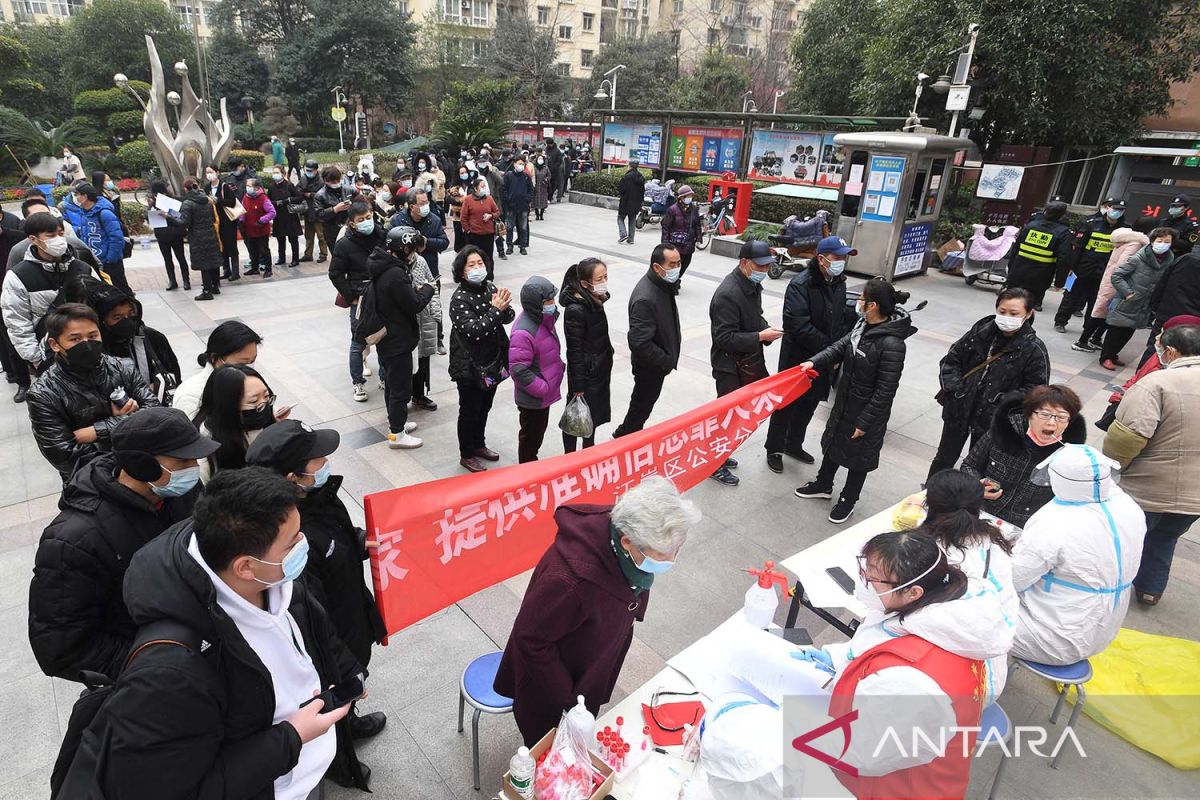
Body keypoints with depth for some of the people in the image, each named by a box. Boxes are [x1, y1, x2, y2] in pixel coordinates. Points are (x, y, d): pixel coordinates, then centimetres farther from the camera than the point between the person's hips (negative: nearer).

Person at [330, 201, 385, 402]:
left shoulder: (382, 236, 0)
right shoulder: (345, 244, -9)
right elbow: (336, 274, -5)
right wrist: (352, 297, -10)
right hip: (360, 299, -3)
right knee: (358, 342, 5)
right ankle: (358, 383, 17)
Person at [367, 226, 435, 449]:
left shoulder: (382, 266, 3)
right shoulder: (395, 274, -27)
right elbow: (415, 305, -20)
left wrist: (415, 289, 2)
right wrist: (427, 289, -5)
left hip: (386, 337, 10)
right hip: (398, 341, -10)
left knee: (392, 382, 22)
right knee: (401, 387, 3)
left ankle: (395, 421, 39)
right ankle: (396, 434, 14)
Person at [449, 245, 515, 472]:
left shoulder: (490, 288, 0)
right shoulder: (460, 298, -19)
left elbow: (509, 317, 0)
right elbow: (473, 331, -29)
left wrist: (504, 307, -21)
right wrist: (495, 310, -29)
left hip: (492, 363, 7)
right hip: (470, 366, -6)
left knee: (484, 407, 23)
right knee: (469, 411, 9)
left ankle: (479, 445, 43)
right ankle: (466, 455, 27)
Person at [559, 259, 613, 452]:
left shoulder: (595, 300, 0)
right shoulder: (575, 310, -26)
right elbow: (575, 352, -22)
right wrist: (578, 387, -18)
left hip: (600, 370, 8)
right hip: (585, 373, -8)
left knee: (595, 414, 23)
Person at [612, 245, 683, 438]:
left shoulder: (664, 284, -1)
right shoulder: (645, 299, -32)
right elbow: (640, 343, -34)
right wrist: (667, 361, -23)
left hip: (659, 361, 9)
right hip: (649, 366, -9)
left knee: (645, 401, 25)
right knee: (643, 405, 9)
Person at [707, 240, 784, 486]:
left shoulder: (753, 285, 5)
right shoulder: (728, 294, -25)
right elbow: (725, 338, -26)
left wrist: (766, 328, -1)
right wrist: (760, 336, -25)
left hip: (750, 362, 9)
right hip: (730, 367, -9)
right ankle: (716, 466, 20)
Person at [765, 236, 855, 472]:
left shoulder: (839, 282, 5)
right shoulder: (801, 284, -20)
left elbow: (841, 317, 14)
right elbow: (798, 325, -27)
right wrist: (828, 348, -23)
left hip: (825, 358, 8)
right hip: (798, 357, -7)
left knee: (809, 403, 19)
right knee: (786, 404, 5)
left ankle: (794, 444, 38)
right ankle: (774, 449, 22)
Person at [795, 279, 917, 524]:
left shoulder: (891, 344, -30)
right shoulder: (864, 325, -7)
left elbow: (885, 391, -25)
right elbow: (841, 347, 3)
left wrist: (864, 422, -20)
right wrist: (814, 362, -15)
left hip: (868, 411, -8)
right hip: (845, 401, 8)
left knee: (858, 456, 14)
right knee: (833, 441, 24)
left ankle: (848, 500, 38)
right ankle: (823, 485, 48)